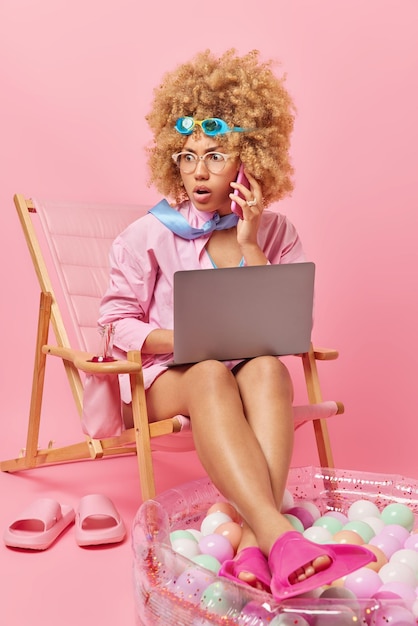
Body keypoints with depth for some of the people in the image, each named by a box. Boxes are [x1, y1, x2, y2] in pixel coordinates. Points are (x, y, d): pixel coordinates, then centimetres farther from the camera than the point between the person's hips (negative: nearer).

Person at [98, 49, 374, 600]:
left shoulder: (275, 232, 6)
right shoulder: (151, 234, 0)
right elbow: (118, 321, -1)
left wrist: (248, 243, -11)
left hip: (247, 373, 2)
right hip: (165, 377, -2)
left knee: (268, 366, -34)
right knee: (211, 374, -38)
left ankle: (254, 544, -48)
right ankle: (281, 536, -54)